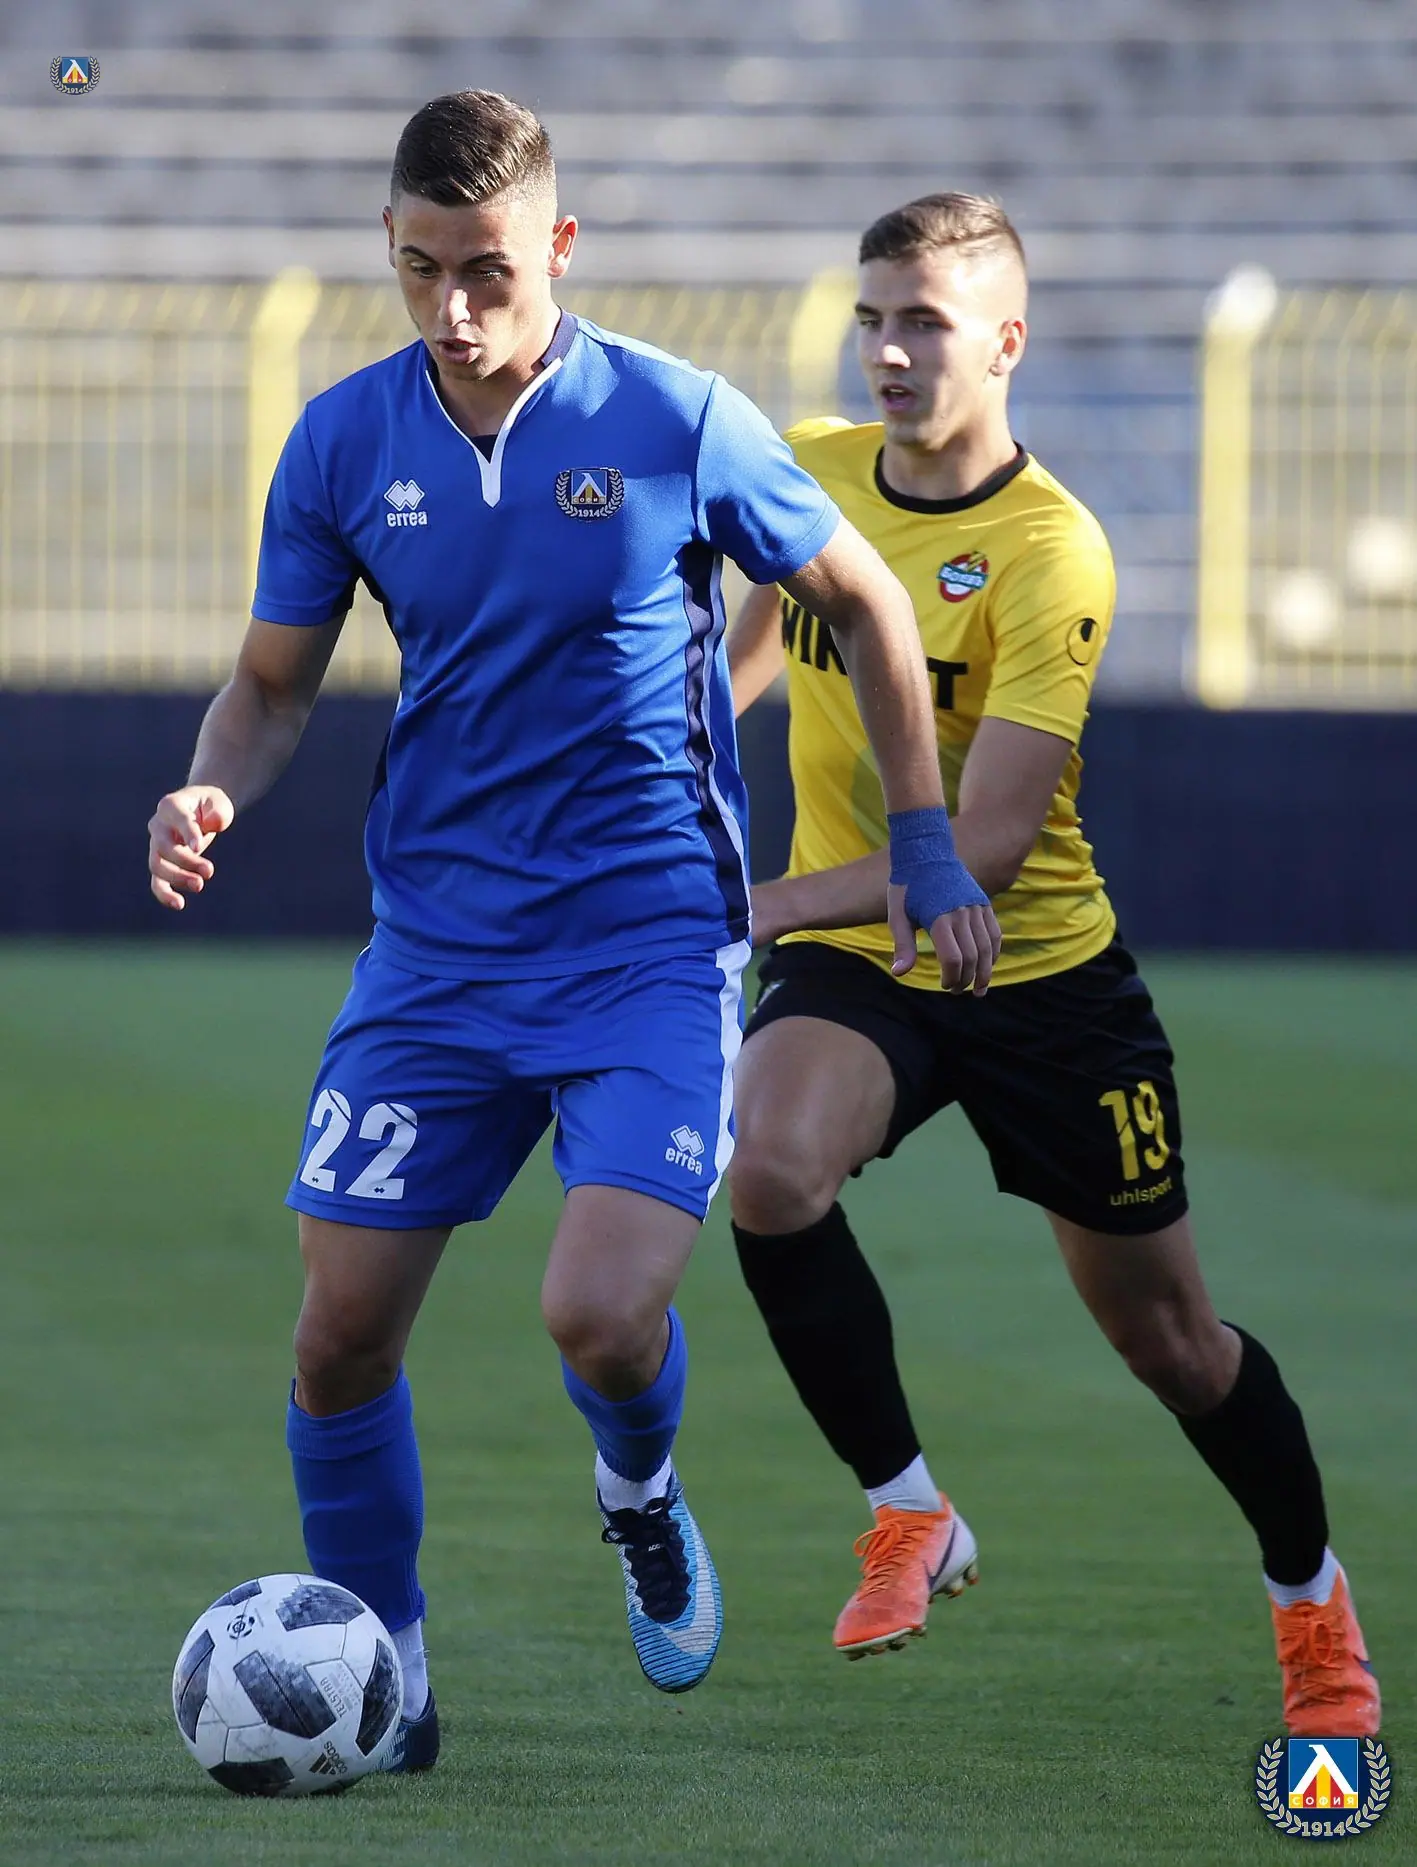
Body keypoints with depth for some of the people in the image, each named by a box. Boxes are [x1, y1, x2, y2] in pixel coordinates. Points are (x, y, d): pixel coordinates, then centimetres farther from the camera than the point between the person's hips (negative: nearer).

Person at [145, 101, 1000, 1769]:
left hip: (650, 941, -3)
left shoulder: (675, 423, -9)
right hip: (435, 947, 3)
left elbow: (866, 606, 5)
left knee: (601, 1316, -19)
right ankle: (377, 1680, 17)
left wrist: (925, 850, 5)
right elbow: (272, 685, 9)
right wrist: (212, 793, -13)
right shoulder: (345, 441, -1)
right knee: (341, 1331, -3)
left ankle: (640, 1504, 17)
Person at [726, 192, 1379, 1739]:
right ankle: (907, 1517, -12)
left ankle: (1314, 1606, 36)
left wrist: (754, 906, -32)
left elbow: (987, 845, -28)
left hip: (1042, 973, -3)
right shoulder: (803, 472, -4)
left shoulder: (1050, 554, -23)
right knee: (770, 1168, -30)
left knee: (1163, 1332, 9)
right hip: (853, 965, 3)